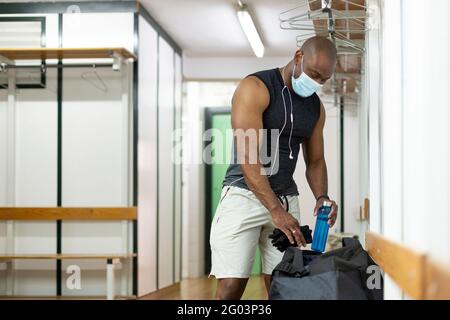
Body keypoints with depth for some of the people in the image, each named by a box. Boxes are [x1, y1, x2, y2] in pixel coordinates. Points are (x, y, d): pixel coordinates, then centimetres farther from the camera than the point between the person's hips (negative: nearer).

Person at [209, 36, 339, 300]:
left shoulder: (316, 107, 11)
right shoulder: (256, 87, -11)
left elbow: (315, 161, 18)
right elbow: (247, 156, -20)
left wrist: (322, 197, -5)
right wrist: (276, 210, -29)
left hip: (286, 199, 6)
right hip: (244, 195, -6)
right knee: (231, 287, -12)